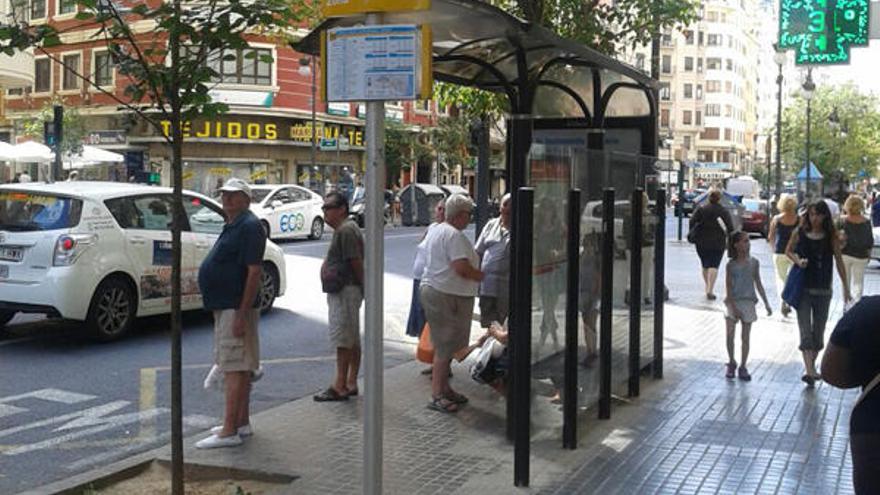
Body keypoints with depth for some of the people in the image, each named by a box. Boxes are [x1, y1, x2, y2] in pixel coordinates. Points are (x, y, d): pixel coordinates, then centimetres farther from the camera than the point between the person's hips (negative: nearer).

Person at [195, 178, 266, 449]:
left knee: (235, 368, -10)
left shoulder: (249, 226, -14)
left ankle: (229, 431, -10)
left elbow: (254, 271, -21)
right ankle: (241, 422, 22)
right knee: (240, 367, 14)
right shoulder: (232, 226, 18)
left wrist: (242, 314, -25)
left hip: (237, 308, -11)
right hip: (226, 306, 11)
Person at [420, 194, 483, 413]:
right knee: (446, 346, -6)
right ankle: (436, 396, -2)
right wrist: (484, 277, -10)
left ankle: (444, 388, 25)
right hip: (447, 296, -11)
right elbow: (462, 268, -25)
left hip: (432, 289, 11)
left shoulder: (435, 230, 15)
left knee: (446, 345, 17)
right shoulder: (454, 236, -17)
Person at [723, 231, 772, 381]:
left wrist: (766, 303, 8)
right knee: (730, 335, -4)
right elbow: (728, 286, -7)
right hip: (733, 302, -2)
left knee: (745, 337, 5)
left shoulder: (753, 262, 2)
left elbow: (758, 284, 9)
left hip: (748, 302, 2)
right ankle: (731, 363, 15)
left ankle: (743, 367, 13)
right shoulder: (731, 265, -5)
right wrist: (733, 307, -15)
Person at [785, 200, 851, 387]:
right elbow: (788, 251, 13)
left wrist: (845, 287, 1)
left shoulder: (831, 236, -1)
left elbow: (838, 261, 3)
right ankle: (809, 370, -14)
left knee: (819, 331, 11)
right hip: (803, 288, -1)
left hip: (823, 290, 1)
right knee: (806, 331, -8)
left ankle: (811, 366, 27)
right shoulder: (800, 233, -1)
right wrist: (797, 261, -9)